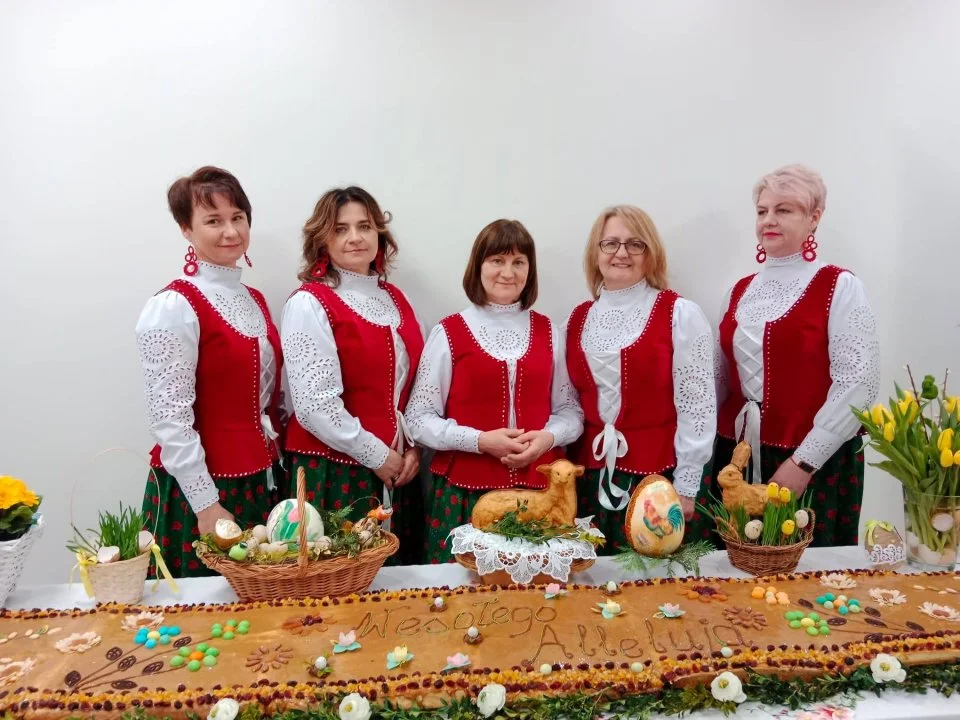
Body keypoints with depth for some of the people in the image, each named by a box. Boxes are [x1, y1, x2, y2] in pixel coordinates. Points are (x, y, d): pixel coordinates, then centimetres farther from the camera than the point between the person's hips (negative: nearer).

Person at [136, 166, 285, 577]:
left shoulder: (254, 300, 9)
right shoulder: (174, 307, -14)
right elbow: (169, 418, -17)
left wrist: (276, 464, 10)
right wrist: (207, 504, -16)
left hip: (263, 481, 7)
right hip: (204, 488, -7)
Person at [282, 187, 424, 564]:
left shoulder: (395, 298, 10)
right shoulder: (309, 304, -10)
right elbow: (314, 405, -17)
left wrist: (413, 447, 0)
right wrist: (376, 455, -11)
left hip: (398, 469, 6)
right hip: (334, 472, -6)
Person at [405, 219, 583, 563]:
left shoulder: (547, 331, 8)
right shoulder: (449, 332, -4)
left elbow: (570, 410, 11)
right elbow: (419, 419, -4)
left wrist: (548, 437, -9)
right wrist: (480, 440, -15)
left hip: (538, 489, 3)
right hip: (465, 491, -3)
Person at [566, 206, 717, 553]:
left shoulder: (680, 314, -6)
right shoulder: (577, 320, 7)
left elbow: (696, 406, -8)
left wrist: (685, 487, -10)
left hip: (660, 475, -4)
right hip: (594, 478, 4)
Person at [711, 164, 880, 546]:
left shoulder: (840, 287, -6)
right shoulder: (740, 290, 9)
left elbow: (859, 384, -14)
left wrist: (804, 461, -16)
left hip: (815, 465, -4)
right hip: (738, 459, 5)